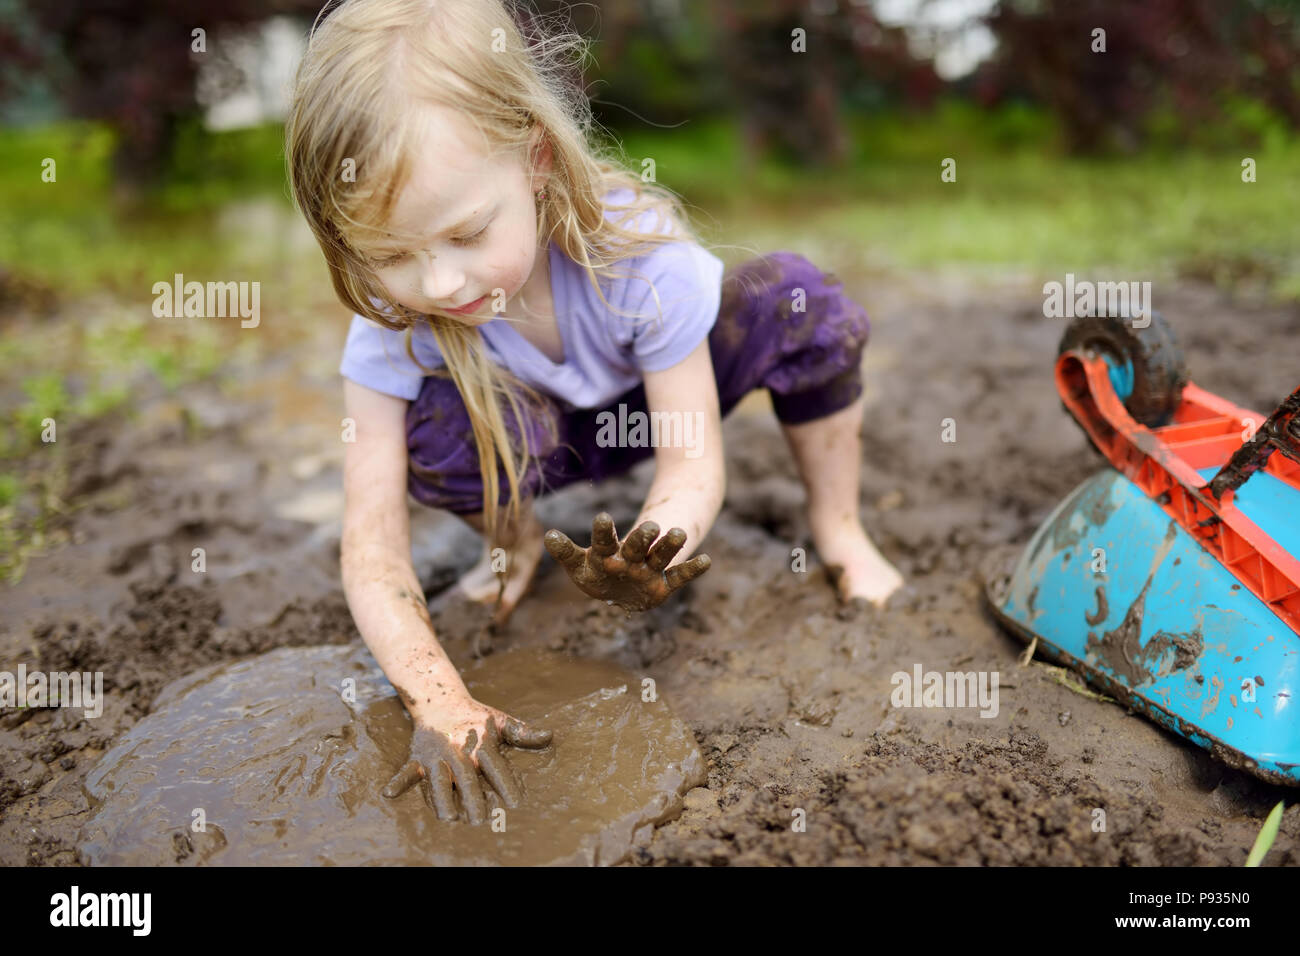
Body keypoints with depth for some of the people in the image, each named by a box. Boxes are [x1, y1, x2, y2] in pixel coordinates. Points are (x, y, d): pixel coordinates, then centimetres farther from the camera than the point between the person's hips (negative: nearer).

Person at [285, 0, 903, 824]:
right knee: (437, 425, -34)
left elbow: (693, 466, -31)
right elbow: (372, 552, -30)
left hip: (656, 405, 0)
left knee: (796, 299, -29)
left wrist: (651, 551, -54)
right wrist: (438, 698, -46)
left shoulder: (641, 252, -36)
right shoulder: (389, 324, -31)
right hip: (541, 438, 1)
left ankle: (837, 527, -4)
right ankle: (514, 540, 2)